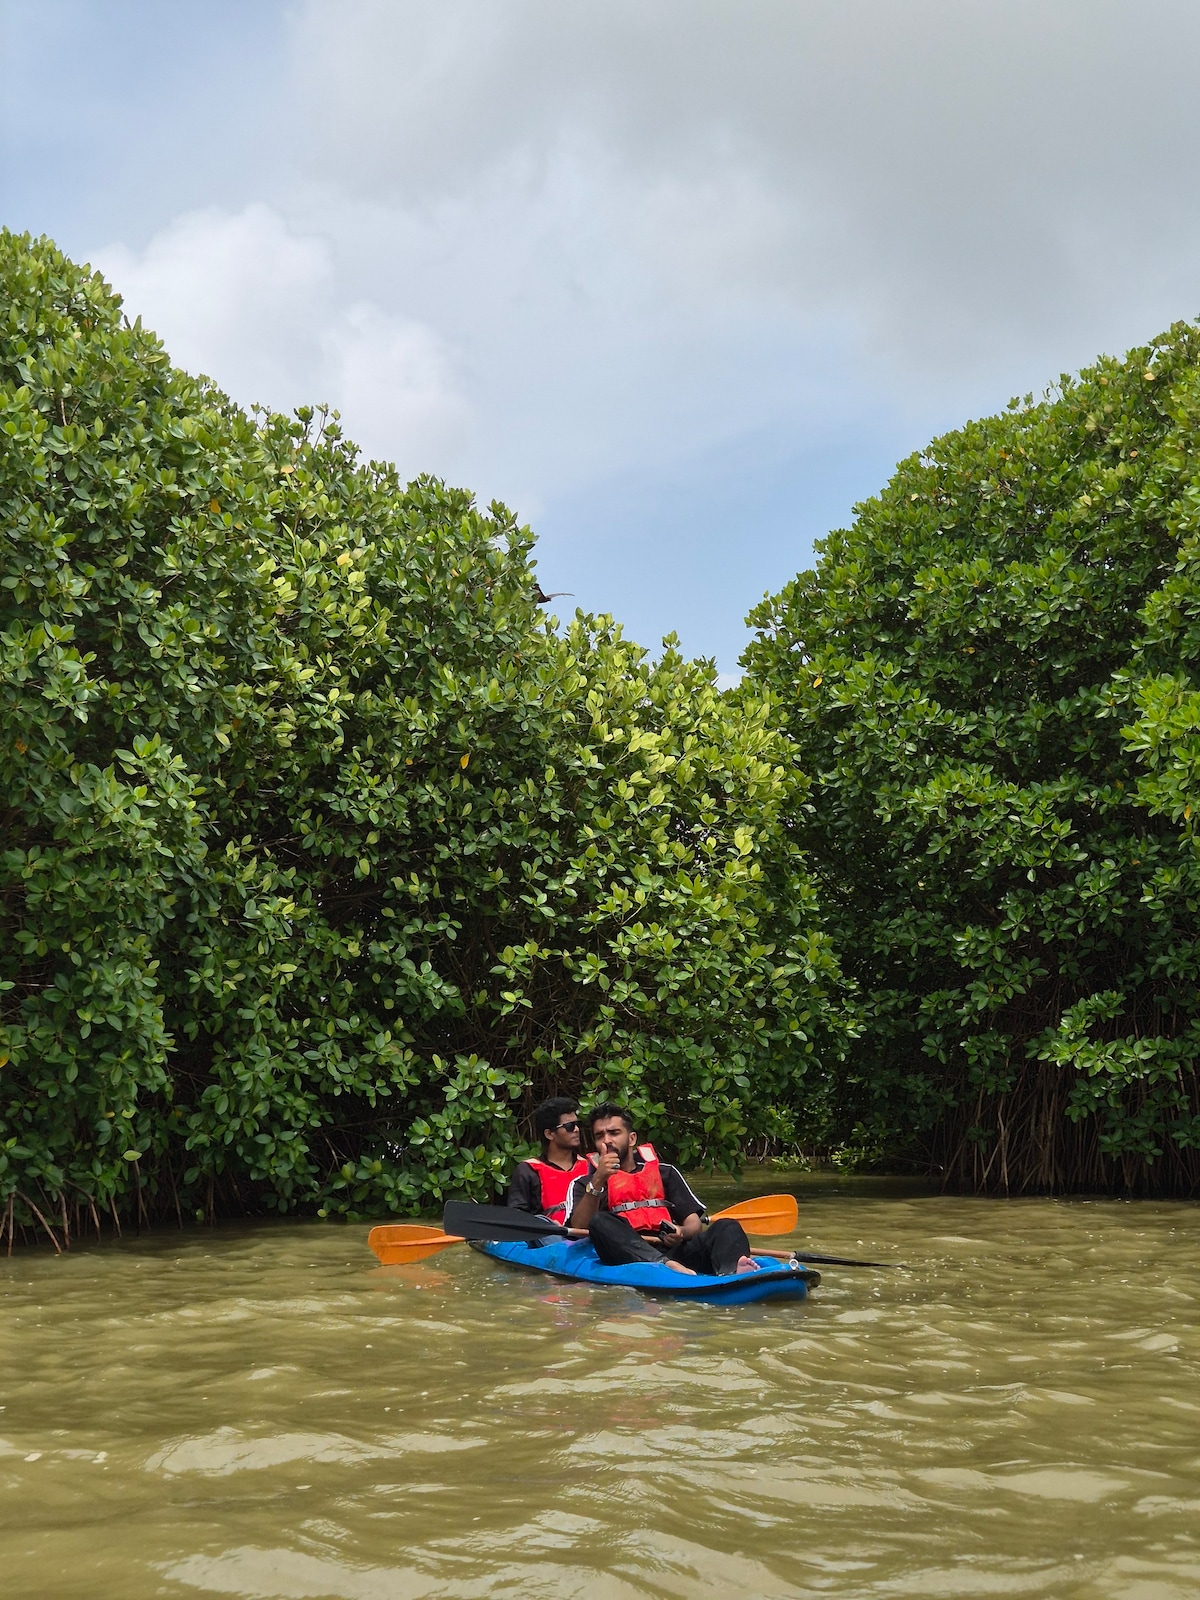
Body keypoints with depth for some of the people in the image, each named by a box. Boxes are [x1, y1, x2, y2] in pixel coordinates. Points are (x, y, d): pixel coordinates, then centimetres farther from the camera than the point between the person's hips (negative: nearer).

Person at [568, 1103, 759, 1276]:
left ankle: (729, 1272, -55)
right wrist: (597, 1182, -11)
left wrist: (682, 1233, -7)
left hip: (673, 1251, 3)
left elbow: (694, 1222, 17)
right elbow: (579, 1228, 1)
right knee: (600, 1222, -31)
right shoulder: (585, 1183, 20)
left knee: (727, 1226, -20)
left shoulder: (665, 1173, 26)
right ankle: (668, 1267, -51)